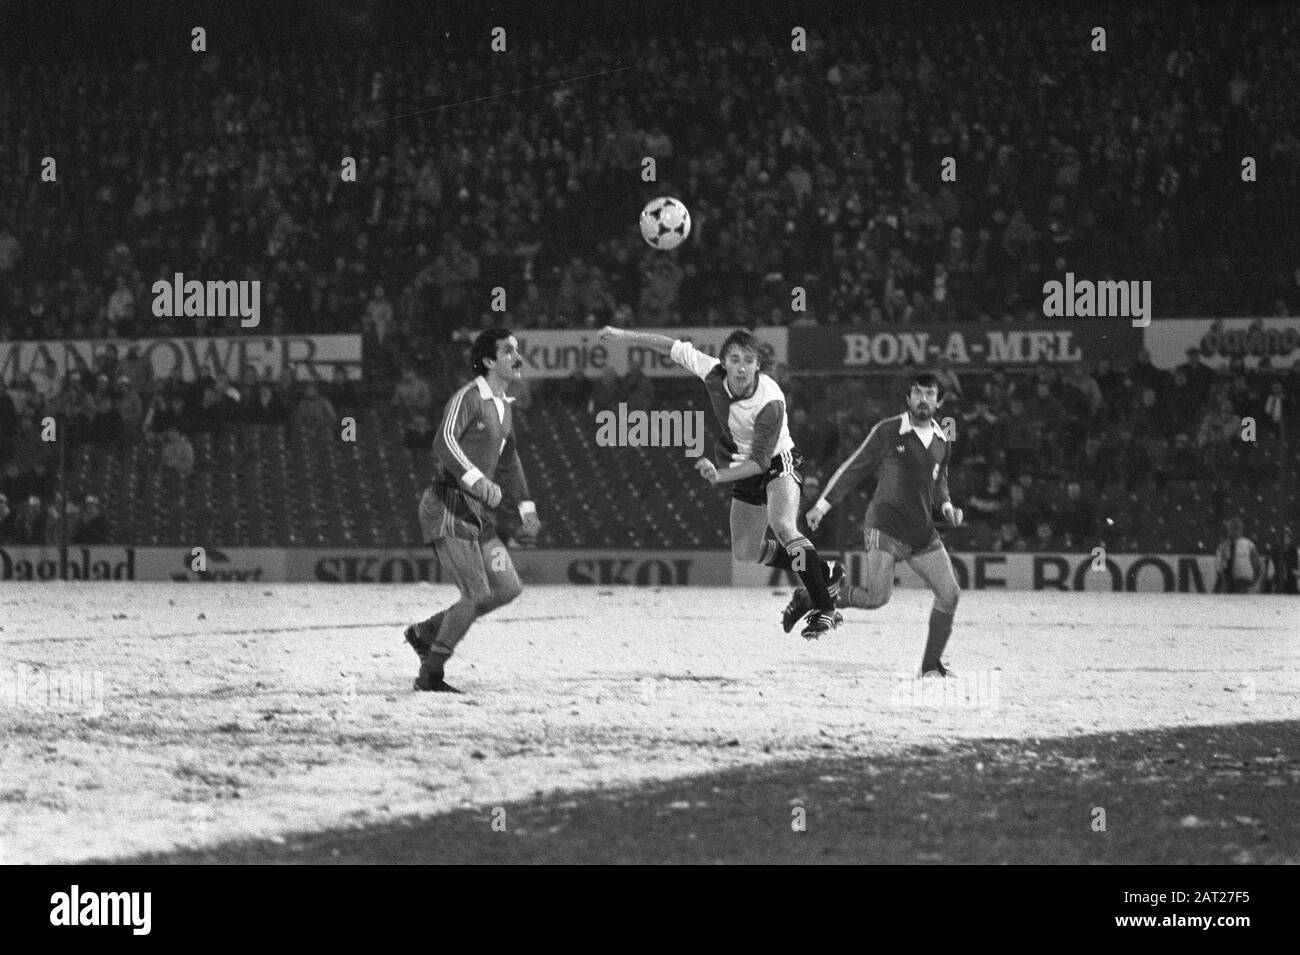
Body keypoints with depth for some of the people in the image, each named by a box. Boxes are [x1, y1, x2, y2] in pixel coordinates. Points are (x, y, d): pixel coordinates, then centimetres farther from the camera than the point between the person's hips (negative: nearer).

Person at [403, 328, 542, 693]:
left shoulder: (502, 405, 17)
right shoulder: (468, 397, -12)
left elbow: (509, 458, 30)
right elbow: (444, 443, -27)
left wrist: (525, 504, 26)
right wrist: (478, 480, -36)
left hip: (477, 512, 9)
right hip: (447, 508, -9)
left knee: (507, 588, 5)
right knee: (477, 594, -12)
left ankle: (424, 633, 18)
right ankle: (430, 675, 0)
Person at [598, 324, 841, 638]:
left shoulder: (770, 402, -33)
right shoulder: (713, 374, -19)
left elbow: (761, 461, -30)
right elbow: (675, 348, -5)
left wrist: (719, 475, -42)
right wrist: (624, 336, 0)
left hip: (779, 463, -7)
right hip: (745, 468, 7)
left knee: (783, 526, -33)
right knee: (745, 551, 10)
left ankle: (824, 608, -28)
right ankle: (824, 572, 27)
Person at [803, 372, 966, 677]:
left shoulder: (942, 442, 11)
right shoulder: (888, 432, -6)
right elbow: (854, 468, -1)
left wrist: (946, 505, 7)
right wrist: (822, 506, -1)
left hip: (922, 533, 6)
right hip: (885, 526, -6)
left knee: (949, 594, -1)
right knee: (877, 597, -19)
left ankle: (931, 666, 11)